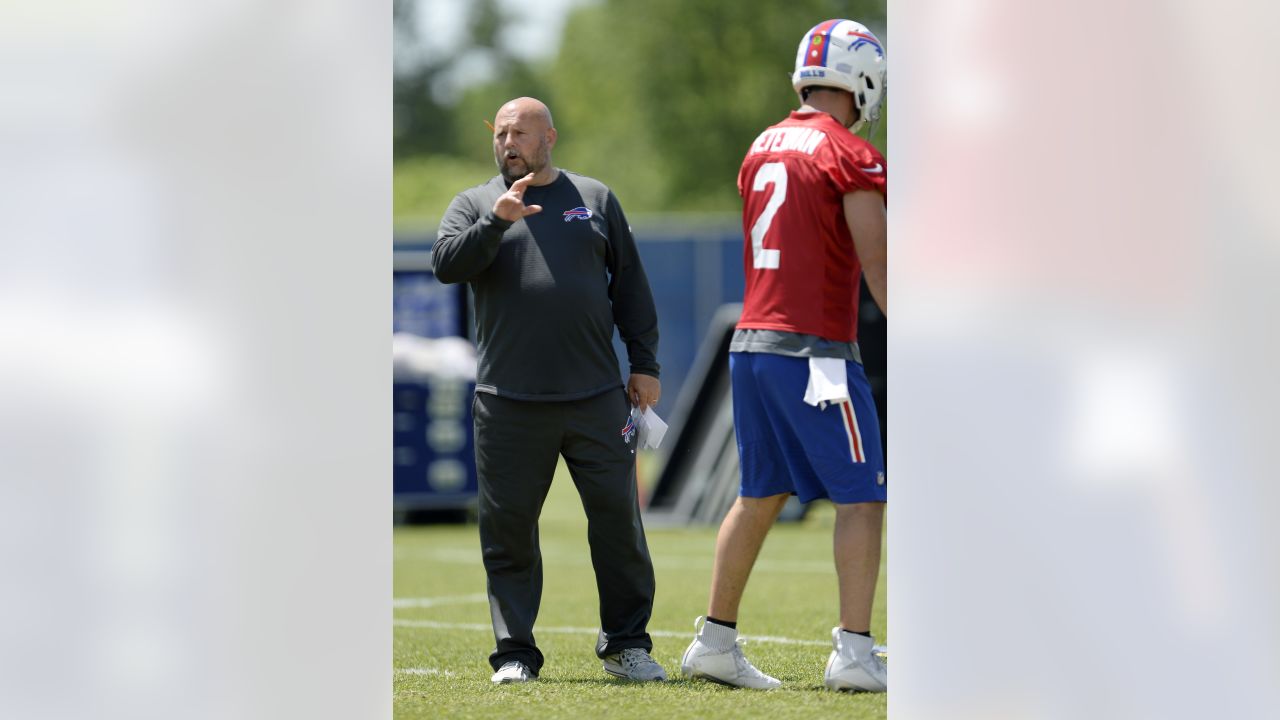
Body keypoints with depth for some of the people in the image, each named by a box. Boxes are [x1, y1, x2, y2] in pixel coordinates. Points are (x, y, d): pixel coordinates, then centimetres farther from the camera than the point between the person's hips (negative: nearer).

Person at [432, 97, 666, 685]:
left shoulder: (594, 200, 13)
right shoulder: (474, 205, 9)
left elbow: (630, 285, 14)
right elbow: (446, 264, -9)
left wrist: (644, 364, 8)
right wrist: (496, 222, -22)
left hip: (596, 398, 1)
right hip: (508, 402, -1)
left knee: (618, 519, 2)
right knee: (508, 527, 0)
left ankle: (626, 644, 12)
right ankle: (514, 653, 8)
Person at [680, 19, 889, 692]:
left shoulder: (761, 150, 13)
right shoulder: (851, 156, -10)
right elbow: (878, 265, -11)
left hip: (751, 341, 7)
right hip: (817, 347, -7)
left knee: (760, 495, 15)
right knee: (861, 498, -2)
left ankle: (715, 641, 16)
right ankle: (854, 651, -8)